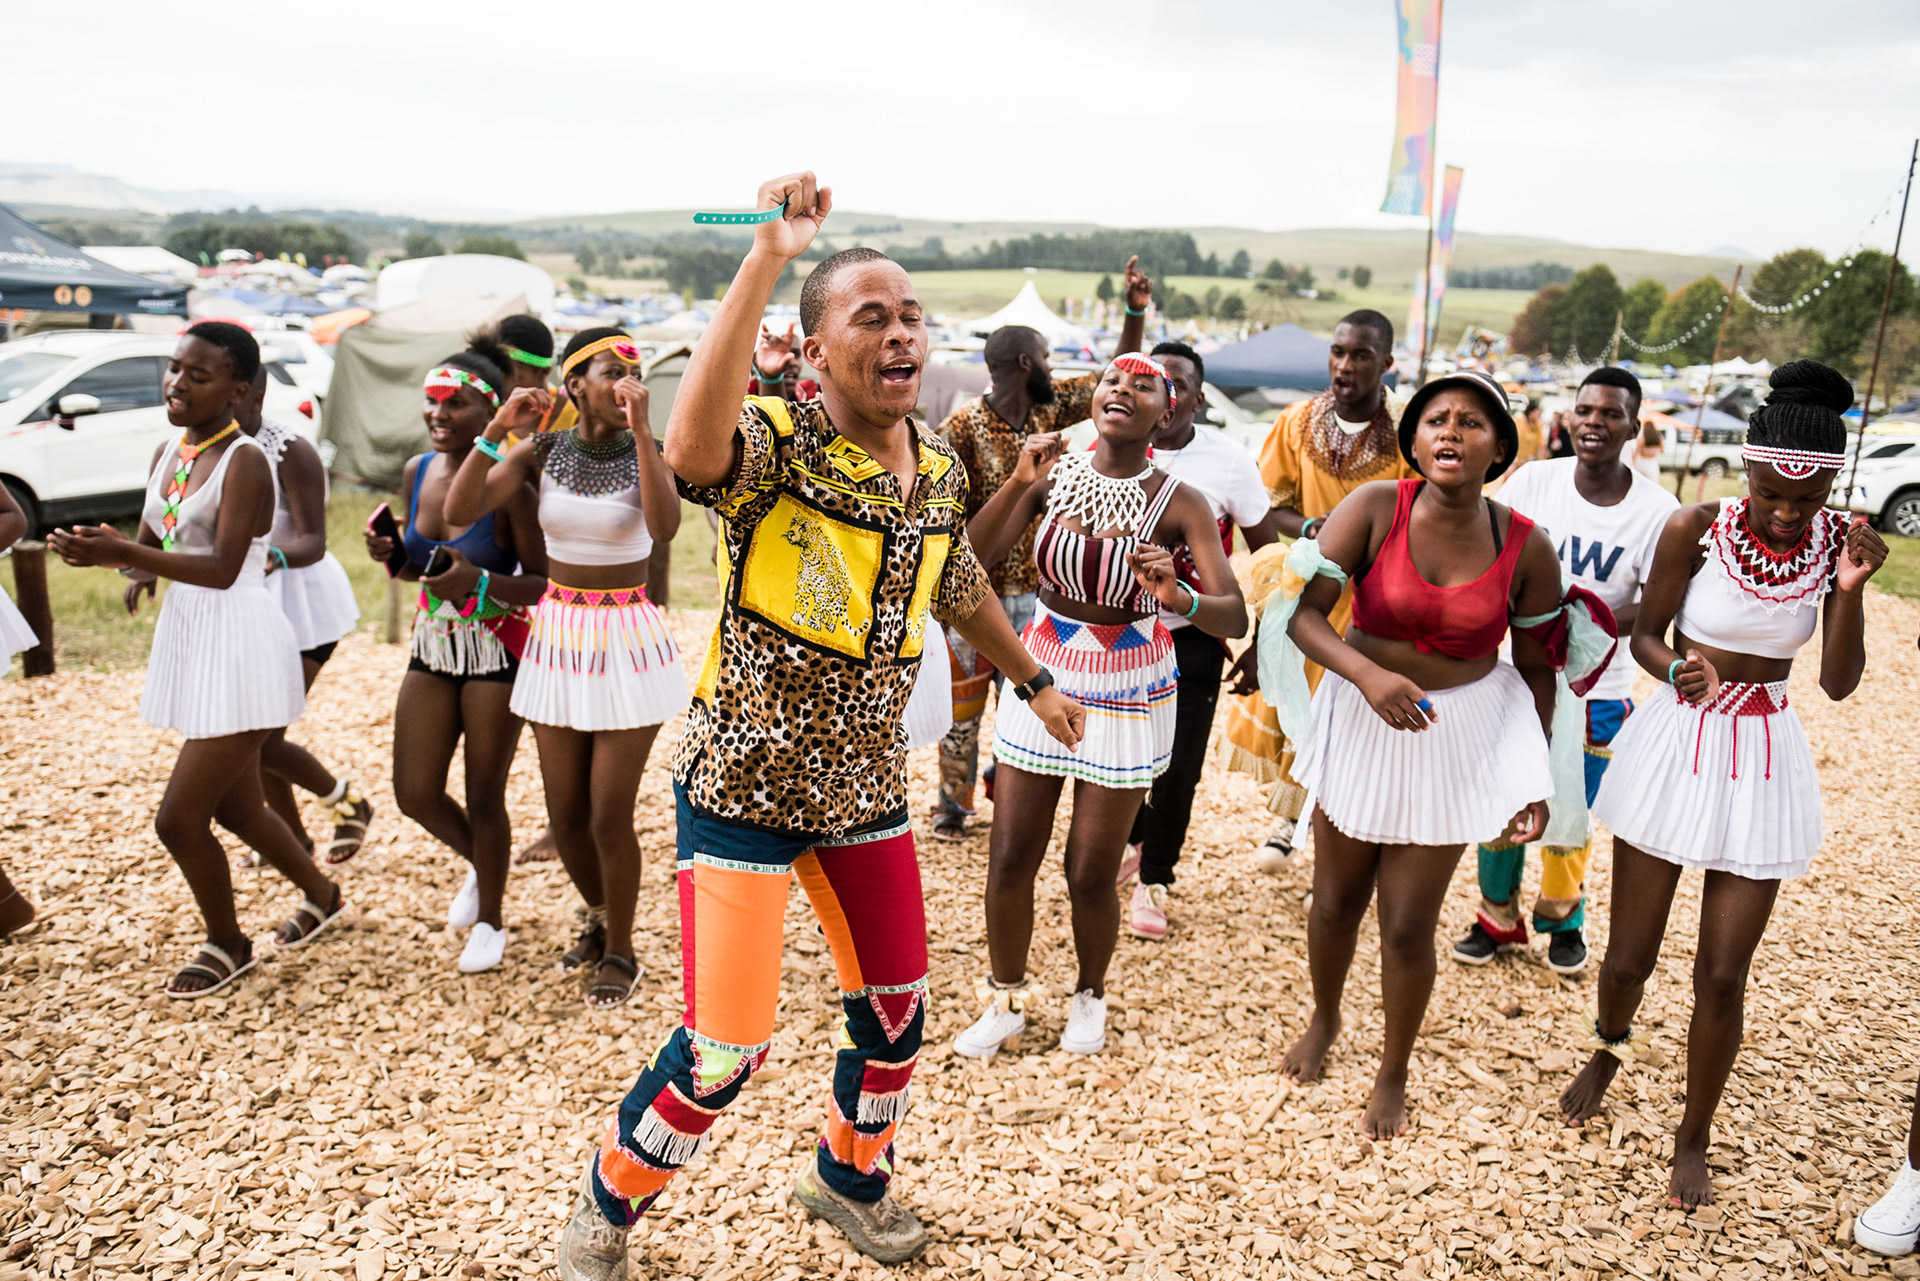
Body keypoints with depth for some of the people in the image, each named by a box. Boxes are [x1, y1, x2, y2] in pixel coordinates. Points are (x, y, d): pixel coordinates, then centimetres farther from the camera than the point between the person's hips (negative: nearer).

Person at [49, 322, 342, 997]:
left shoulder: (244, 460, -16)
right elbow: (149, 546, 13)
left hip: (239, 645, -9)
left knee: (179, 819, -3)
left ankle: (226, 946, 21)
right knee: (236, 808, 20)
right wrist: (99, 550, -9)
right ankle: (321, 896, 43)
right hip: (189, 638, 9)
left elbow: (224, 568, -24)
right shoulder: (167, 454, 9)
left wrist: (124, 555, -31)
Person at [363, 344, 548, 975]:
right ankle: (477, 862, 39)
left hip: (498, 650, -6)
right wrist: (389, 555, -7)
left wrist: (480, 582, -32)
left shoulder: (508, 486, -18)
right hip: (432, 644, 6)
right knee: (415, 793, 7)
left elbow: (544, 583, -16)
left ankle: (490, 921, 27)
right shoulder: (416, 473, 1)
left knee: (484, 794, 4)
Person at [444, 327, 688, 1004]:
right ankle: (600, 916, 40)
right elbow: (459, 512, -11)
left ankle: (619, 952, 22)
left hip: (629, 642, -3)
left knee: (609, 816, -1)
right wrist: (498, 429, -18)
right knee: (566, 816, 11)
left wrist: (640, 429, -32)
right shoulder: (540, 452, -1)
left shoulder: (649, 454, -8)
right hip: (557, 638, 3)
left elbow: (664, 528, -29)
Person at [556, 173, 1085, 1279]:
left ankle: (852, 1174, 47)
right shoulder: (775, 444, -18)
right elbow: (694, 448, -44)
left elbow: (963, 588, 20)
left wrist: (1034, 679, 30)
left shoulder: (940, 468, 2)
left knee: (897, 1010, 17)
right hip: (747, 785, -6)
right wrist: (766, 260, -44)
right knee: (727, 1051, 0)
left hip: (865, 784, 6)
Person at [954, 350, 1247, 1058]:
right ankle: (1005, 999, 30)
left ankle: (1090, 995, 34)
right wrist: (1016, 484, -25)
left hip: (1128, 700, -2)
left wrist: (1178, 597, -40)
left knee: (1090, 874, 5)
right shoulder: (1052, 473, -5)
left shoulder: (1179, 505, -12)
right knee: (1010, 858, 6)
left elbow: (1234, 619, -19)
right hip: (1042, 680, 2)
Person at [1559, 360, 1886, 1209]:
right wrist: (1678, 672, -24)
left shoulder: (1838, 543, -6)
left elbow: (1838, 683, -8)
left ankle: (1693, 1140, 25)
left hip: (1762, 764, 1)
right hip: (1675, 747, -1)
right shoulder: (1697, 529, -13)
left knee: (1721, 976, 3)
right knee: (1628, 955, 7)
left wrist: (1849, 591, -23)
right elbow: (1645, 634, -2)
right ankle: (1611, 1047, 43)